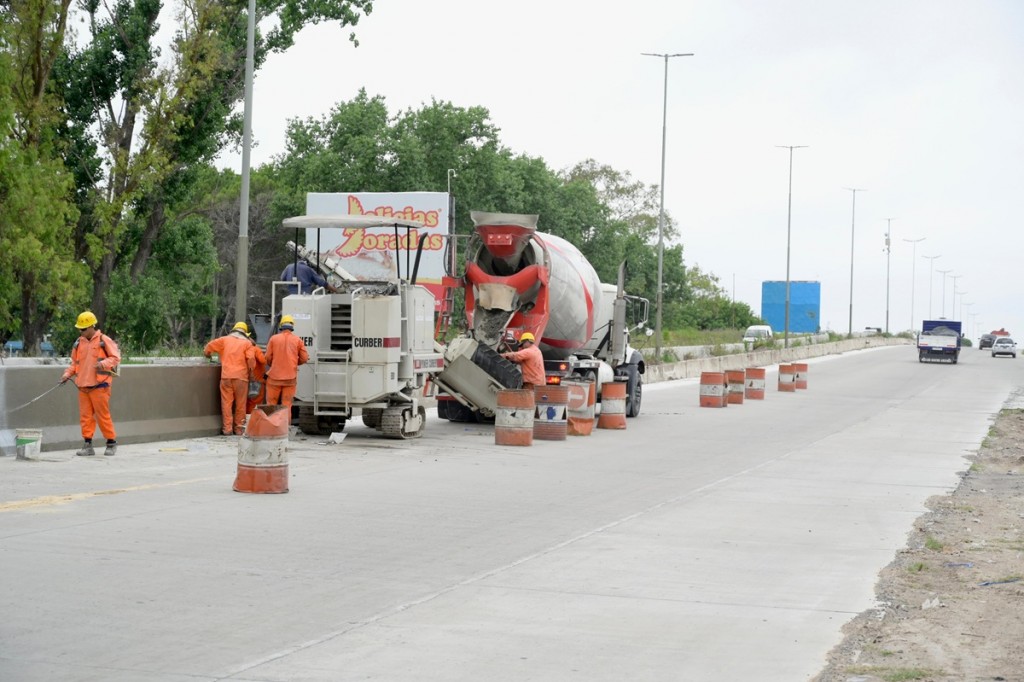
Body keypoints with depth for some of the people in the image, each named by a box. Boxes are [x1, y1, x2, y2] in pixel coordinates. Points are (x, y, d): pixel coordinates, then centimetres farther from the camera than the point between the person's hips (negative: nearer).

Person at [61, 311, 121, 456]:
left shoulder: (104, 341, -4)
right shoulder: (79, 343, 14)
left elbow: (116, 357, -4)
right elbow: (75, 362, 22)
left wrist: (104, 363, -21)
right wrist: (68, 374, 6)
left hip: (99, 386, -5)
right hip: (83, 386, 5)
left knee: (103, 415, -3)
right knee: (85, 416, 4)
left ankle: (111, 443, 9)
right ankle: (88, 445, 8)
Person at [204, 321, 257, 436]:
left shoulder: (225, 339, 12)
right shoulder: (247, 343, 7)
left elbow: (209, 346, 9)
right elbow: (251, 358, -8)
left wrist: (208, 354, 30)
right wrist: (251, 371, 7)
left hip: (226, 376, 1)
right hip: (241, 376, -1)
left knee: (227, 403, 3)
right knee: (240, 404, 7)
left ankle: (227, 428, 0)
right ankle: (239, 428, 10)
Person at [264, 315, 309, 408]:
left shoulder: (274, 338, -1)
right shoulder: (298, 340, 2)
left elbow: (268, 358, 0)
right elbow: (304, 358, 2)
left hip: (274, 377, -1)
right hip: (290, 378, 1)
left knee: (271, 403, 7)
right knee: (287, 405, 3)